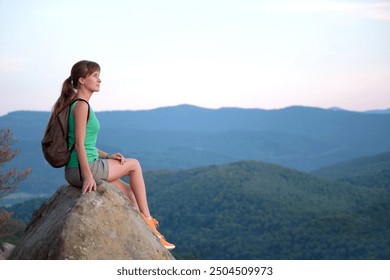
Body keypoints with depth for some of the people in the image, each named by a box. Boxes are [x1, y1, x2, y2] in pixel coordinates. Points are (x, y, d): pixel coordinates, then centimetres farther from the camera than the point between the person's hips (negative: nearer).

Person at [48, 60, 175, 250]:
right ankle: (147, 220, 10)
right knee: (134, 165, 5)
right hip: (84, 169, -9)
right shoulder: (81, 106, -13)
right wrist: (88, 175, -24)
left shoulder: (79, 105, 17)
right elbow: (79, 143, -20)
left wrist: (107, 156, 9)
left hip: (75, 171, 9)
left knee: (128, 191, 15)